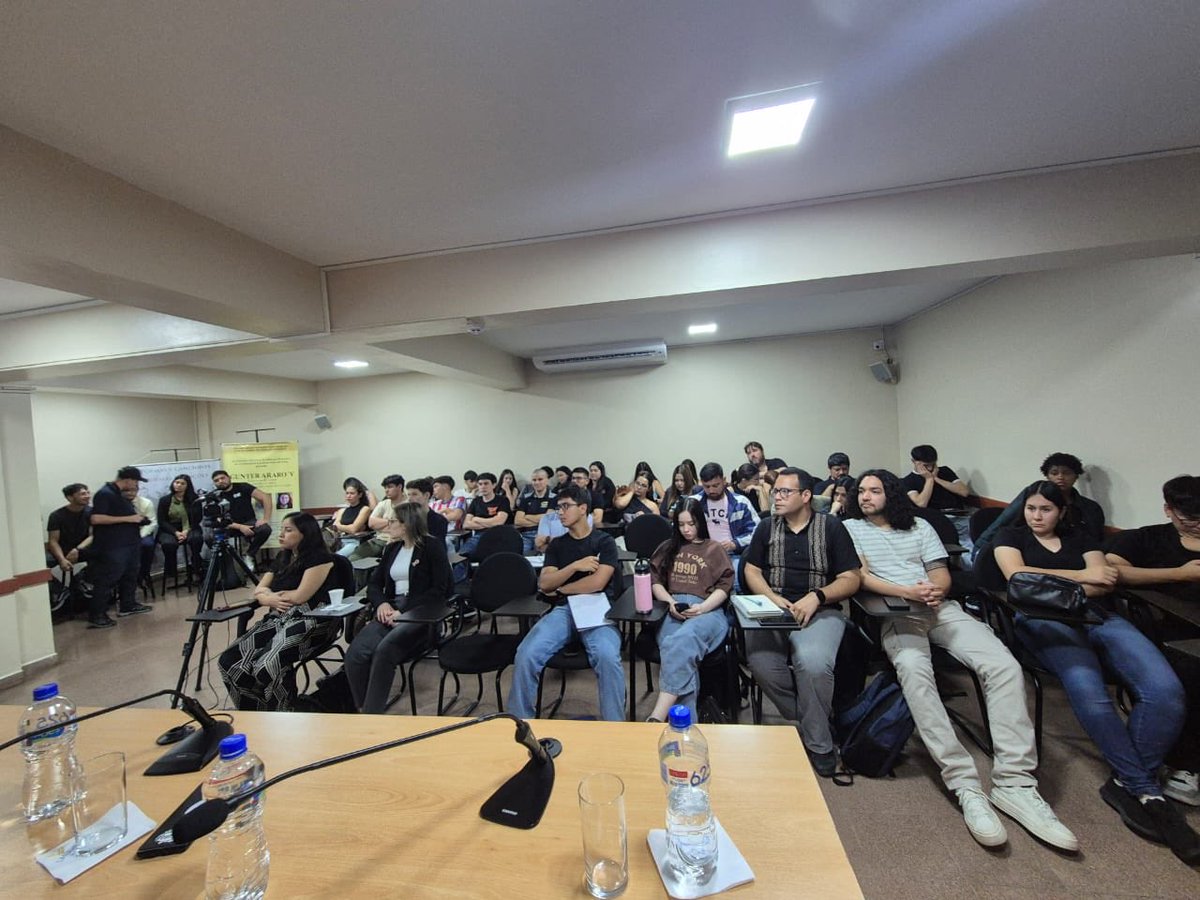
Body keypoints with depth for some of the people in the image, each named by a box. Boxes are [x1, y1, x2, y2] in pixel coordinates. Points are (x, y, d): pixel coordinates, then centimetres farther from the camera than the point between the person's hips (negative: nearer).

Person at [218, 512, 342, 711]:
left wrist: (270, 594, 4)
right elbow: (258, 590, 18)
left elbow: (300, 596, -14)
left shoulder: (320, 558, -7)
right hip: (279, 619, 9)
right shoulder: (283, 558, 19)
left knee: (267, 665, -29)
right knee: (229, 660, -10)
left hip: (312, 621, -8)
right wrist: (270, 599, -7)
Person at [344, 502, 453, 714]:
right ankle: (362, 710, -5)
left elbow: (439, 590, -9)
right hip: (390, 610, 6)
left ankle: (372, 714, -15)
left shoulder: (433, 545, -3)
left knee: (384, 650, -30)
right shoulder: (393, 548, 18)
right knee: (355, 654, -20)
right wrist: (382, 603, -4)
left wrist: (404, 611, -16)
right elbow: (374, 583, 18)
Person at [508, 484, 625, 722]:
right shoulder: (557, 544, 16)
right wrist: (575, 565, -8)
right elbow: (544, 584, 6)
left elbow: (597, 582, -9)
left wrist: (560, 589, 3)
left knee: (608, 658, -34)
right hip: (563, 610, 3)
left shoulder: (604, 542, 4)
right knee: (526, 655, -22)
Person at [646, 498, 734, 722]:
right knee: (675, 648, -34)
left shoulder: (715, 549, 17)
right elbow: (655, 580, 17)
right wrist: (670, 602, -4)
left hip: (708, 610, -2)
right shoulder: (668, 547, 24)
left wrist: (702, 607, -11)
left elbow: (724, 586, 7)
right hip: (673, 610, 2)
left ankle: (658, 715, -44)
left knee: (682, 642, -37)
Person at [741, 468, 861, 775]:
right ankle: (807, 724, 1)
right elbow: (751, 571, 11)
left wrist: (817, 596, -15)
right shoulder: (767, 527, 12)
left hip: (820, 611, -2)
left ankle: (818, 744, -6)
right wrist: (772, 598, -8)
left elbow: (851, 579, 2)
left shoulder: (832, 528, 4)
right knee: (761, 662, -26)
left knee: (813, 661, -31)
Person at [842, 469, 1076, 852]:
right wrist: (908, 591, -14)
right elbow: (860, 576, -2)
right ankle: (966, 786, -30)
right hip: (894, 614, -4)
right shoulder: (851, 527, 10)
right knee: (914, 671, -33)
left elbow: (942, 574, 14)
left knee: (1004, 666, -21)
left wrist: (933, 589, -10)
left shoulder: (919, 526, 21)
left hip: (940, 607, 4)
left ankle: (1014, 782, -18)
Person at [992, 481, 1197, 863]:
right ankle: (1147, 790, -12)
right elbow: (1018, 577, -1)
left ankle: (1128, 784, -9)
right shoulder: (1010, 536, 16)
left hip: (1098, 616, 4)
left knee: (1165, 691, -24)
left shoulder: (1081, 537, 25)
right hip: (1044, 620, -4)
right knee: (1088, 692, -32)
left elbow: (1104, 583, 10)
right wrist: (1082, 576, 2)